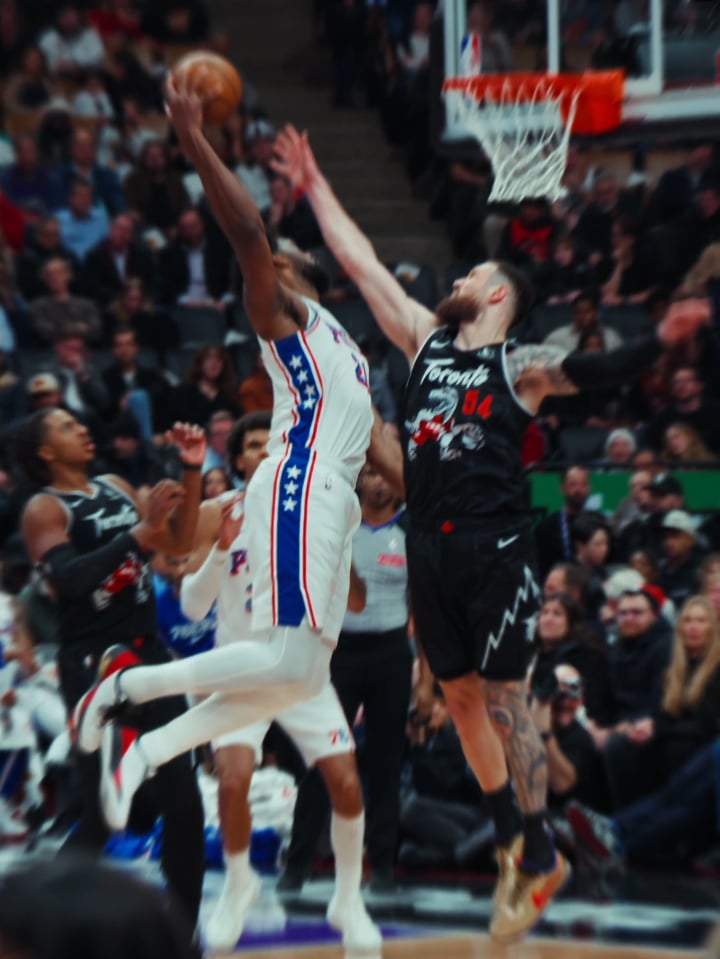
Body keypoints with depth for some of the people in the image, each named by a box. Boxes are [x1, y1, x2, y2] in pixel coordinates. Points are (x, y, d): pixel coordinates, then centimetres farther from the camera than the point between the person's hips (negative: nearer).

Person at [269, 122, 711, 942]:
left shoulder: (521, 366, -2)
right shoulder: (426, 341, 14)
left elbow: (596, 370, -17)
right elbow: (362, 263, 18)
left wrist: (658, 341, -36)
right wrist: (314, 187, 20)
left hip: (494, 549, -6)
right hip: (430, 548, 6)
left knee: (503, 702, -5)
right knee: (461, 699, 12)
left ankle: (540, 854, 5)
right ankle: (510, 838, 26)